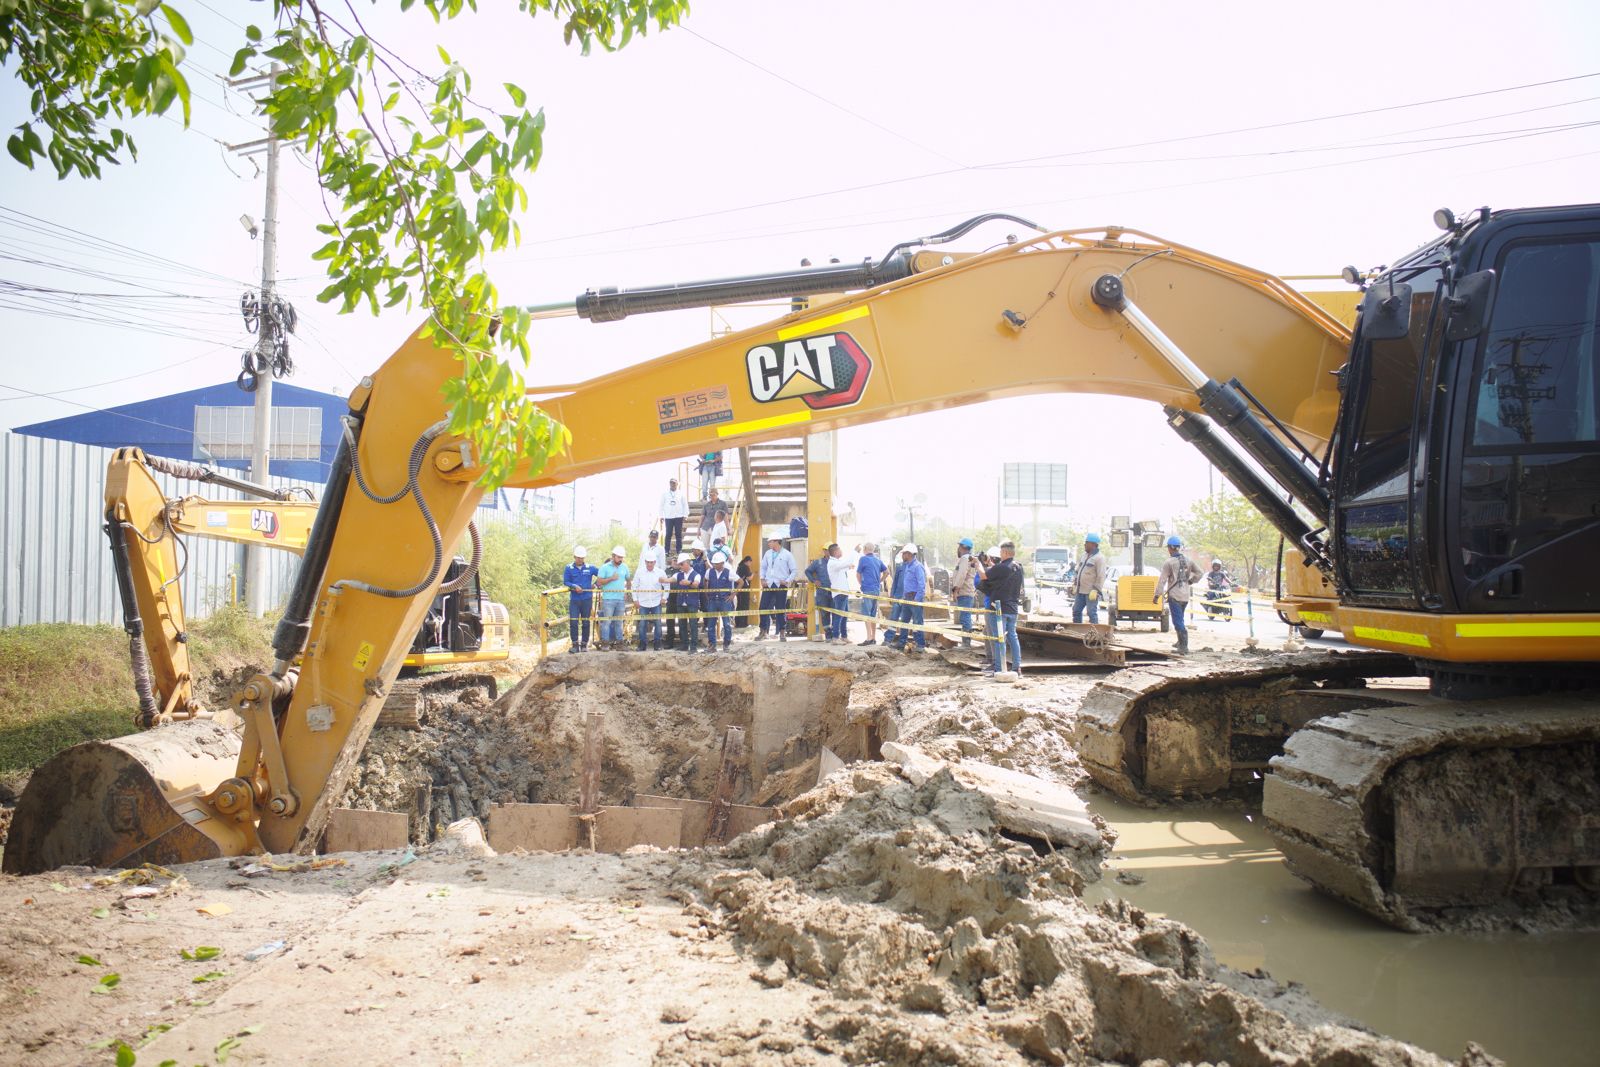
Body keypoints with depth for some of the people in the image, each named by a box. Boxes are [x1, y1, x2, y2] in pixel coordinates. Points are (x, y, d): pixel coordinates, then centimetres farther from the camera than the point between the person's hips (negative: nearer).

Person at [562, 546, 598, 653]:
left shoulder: (590, 568, 2)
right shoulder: (569, 568, 0)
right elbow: (565, 581, -1)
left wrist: (595, 584, 3)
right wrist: (574, 586, -17)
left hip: (587, 599, 1)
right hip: (574, 600, -1)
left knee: (586, 622, 6)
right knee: (573, 622, -7)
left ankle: (584, 644, 14)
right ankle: (575, 644, 1)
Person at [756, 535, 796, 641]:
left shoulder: (787, 554, -4)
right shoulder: (767, 553, 8)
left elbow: (794, 570, -2)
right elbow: (763, 567, 18)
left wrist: (788, 581, -12)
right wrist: (762, 579, 6)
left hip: (781, 586, -4)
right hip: (768, 585, 4)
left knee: (781, 610, 2)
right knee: (763, 608, -1)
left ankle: (782, 633, 11)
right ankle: (763, 632, 8)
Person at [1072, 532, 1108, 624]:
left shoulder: (1099, 558, -11)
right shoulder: (1085, 555, 16)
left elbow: (1101, 576, -16)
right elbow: (1078, 571, 24)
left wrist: (1095, 590, -20)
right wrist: (1075, 584, 19)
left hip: (1091, 592, -9)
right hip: (1080, 591, 9)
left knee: (1092, 613, -6)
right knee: (1076, 611, 12)